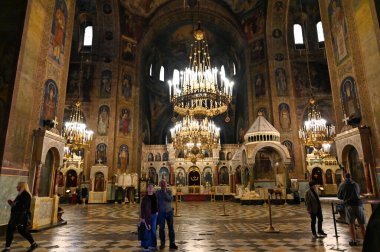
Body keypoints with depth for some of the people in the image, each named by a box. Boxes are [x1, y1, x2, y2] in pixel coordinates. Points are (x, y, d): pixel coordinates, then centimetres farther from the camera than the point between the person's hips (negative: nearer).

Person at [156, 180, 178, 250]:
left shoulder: (169, 192, 3)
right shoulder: (158, 192, -2)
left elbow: (170, 199, -13)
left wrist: (165, 192, -16)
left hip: (169, 211, 1)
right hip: (161, 212, -1)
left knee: (171, 227, 4)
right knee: (161, 228, 5)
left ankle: (172, 243, 12)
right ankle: (162, 243, 18)